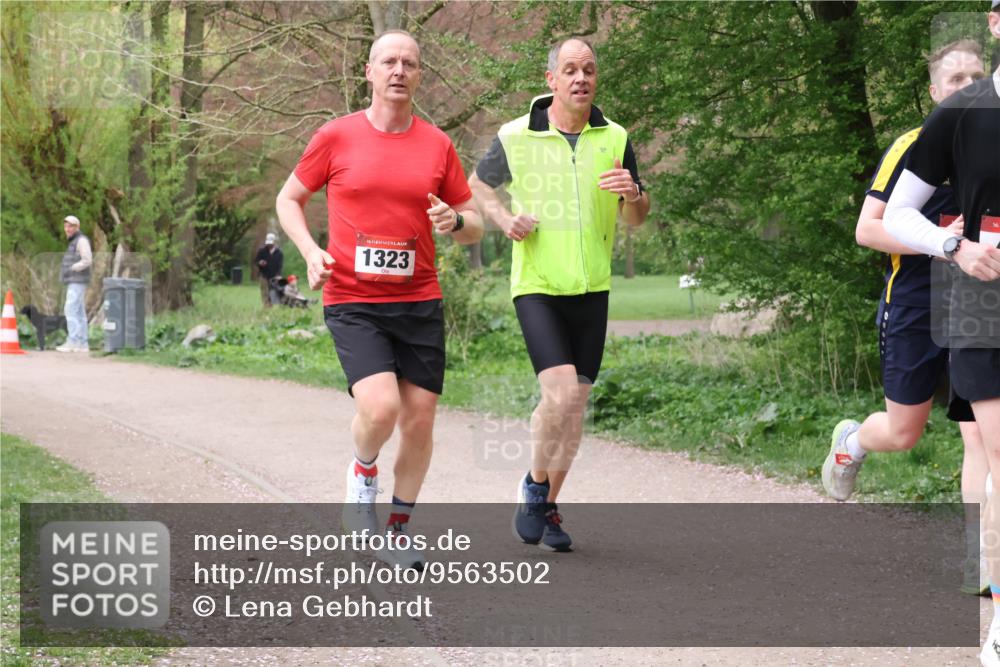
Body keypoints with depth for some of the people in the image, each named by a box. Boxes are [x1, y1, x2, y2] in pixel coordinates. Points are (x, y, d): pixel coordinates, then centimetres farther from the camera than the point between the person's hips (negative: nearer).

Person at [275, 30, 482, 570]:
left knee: (419, 419, 2)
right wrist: (310, 252, -6)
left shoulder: (437, 145, 6)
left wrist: (455, 221, -10)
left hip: (420, 302, 3)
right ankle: (362, 479, 11)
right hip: (352, 302, -3)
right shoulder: (336, 137, 0)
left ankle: (397, 534, 21)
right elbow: (288, 200, 11)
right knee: (380, 406, -23)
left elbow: (474, 226, 13)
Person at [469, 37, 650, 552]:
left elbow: (636, 219, 9)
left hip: (591, 288, 4)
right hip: (536, 285, -3)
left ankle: (548, 507, 23)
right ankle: (535, 484, 6)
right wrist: (504, 220, -5)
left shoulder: (615, 139, 2)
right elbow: (478, 186, 14)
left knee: (576, 402, 7)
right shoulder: (515, 137, -5)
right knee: (560, 393, -19)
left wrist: (633, 194, -14)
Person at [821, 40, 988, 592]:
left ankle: (979, 564, -4)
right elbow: (866, 229, -8)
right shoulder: (913, 148, -5)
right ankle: (852, 441, 40)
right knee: (902, 433, 5)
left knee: (982, 435, -6)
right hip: (916, 311, -3)